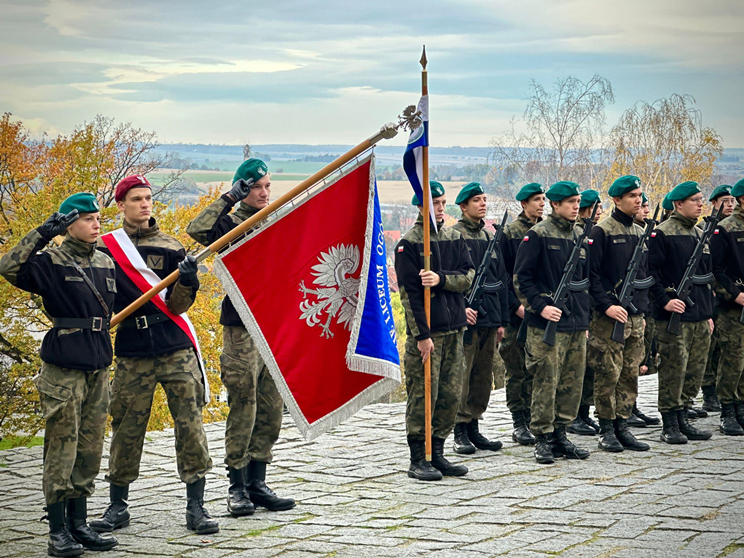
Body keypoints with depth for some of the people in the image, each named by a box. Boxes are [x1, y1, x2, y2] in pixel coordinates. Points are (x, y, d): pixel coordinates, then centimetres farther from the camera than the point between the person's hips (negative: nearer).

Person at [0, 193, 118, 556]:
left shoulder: (106, 263, 14)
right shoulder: (51, 263, -5)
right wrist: (43, 234, -22)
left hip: (98, 366, 7)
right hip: (63, 367, -6)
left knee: (90, 450, 10)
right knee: (61, 449, -5)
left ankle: (78, 524, 18)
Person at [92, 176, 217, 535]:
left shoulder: (170, 249, 5)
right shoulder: (104, 249, 6)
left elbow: (176, 305, -2)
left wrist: (187, 280, -21)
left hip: (176, 351, 0)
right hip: (132, 354, 0)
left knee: (190, 425, -4)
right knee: (126, 430, 4)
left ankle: (196, 507, 3)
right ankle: (117, 507, 18)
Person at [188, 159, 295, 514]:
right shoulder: (231, 224, -3)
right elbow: (197, 231, -23)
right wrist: (228, 199, -18)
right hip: (242, 328, -6)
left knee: (272, 410, 7)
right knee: (243, 410, -4)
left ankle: (257, 482, 15)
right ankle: (237, 487, 3)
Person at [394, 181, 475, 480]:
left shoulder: (455, 238, 12)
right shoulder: (408, 243, -7)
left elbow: (468, 276, 2)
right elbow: (409, 293, -11)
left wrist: (441, 279, -17)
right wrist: (422, 334, -15)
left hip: (454, 329, 6)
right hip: (426, 332, -6)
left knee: (451, 395, 8)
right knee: (423, 395, -4)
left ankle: (437, 453, 19)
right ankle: (418, 460, 3)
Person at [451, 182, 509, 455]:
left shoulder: (491, 237, 15)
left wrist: (502, 320, 15)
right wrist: (460, 308, -20)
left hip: (489, 319, 7)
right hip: (466, 318, -7)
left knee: (484, 376, 10)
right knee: (462, 375, -5)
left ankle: (474, 427, 19)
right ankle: (460, 431, 2)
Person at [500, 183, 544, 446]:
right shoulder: (509, 232, -3)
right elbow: (502, 275, -4)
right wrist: (515, 306, -12)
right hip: (517, 314, -4)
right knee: (516, 370, 0)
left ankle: (535, 419, 13)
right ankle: (519, 424, 5)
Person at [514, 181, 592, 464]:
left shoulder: (580, 236, 15)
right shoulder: (538, 235, -7)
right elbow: (521, 278, -8)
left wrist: (585, 313, 17)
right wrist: (540, 306, -16)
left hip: (577, 324, 7)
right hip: (547, 324, -7)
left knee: (572, 384, 8)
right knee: (546, 382, -5)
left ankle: (560, 434, 18)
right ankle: (543, 438, 3)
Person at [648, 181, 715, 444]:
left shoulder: (700, 235, 17)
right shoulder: (661, 234, -7)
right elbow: (650, 271, -12)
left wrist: (709, 312, 21)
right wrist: (665, 301, -18)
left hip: (700, 317, 8)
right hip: (674, 315, -8)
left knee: (695, 371, 9)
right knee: (673, 370, -5)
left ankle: (682, 420, 19)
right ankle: (670, 426, 2)